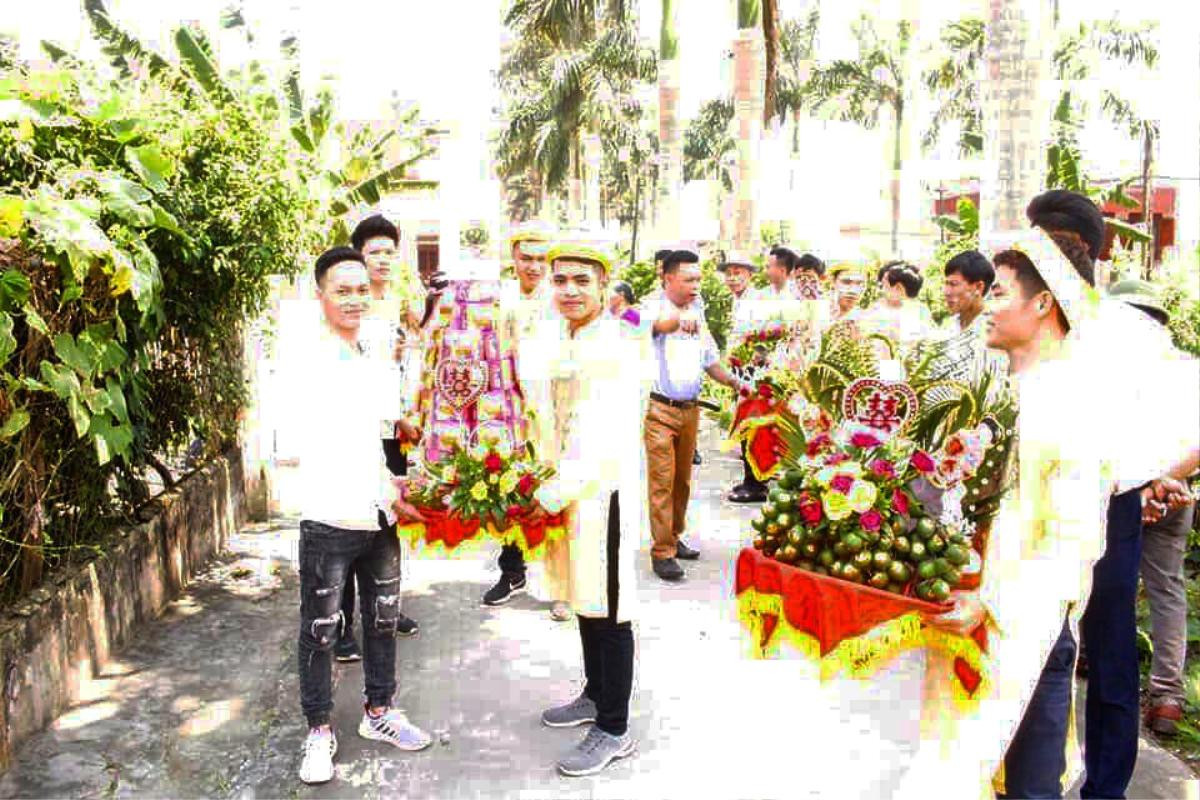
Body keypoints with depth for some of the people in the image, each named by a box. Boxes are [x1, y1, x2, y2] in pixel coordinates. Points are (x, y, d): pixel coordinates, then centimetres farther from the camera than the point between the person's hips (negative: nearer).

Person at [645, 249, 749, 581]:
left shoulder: (697, 315, 14)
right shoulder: (655, 308, -7)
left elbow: (710, 360, 20)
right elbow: (656, 325, -33)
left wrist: (734, 383, 5)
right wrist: (680, 321, -54)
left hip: (690, 409, 7)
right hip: (660, 409, -7)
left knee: (683, 480, 15)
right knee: (662, 481, -6)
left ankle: (674, 538, 29)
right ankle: (662, 553, 0)